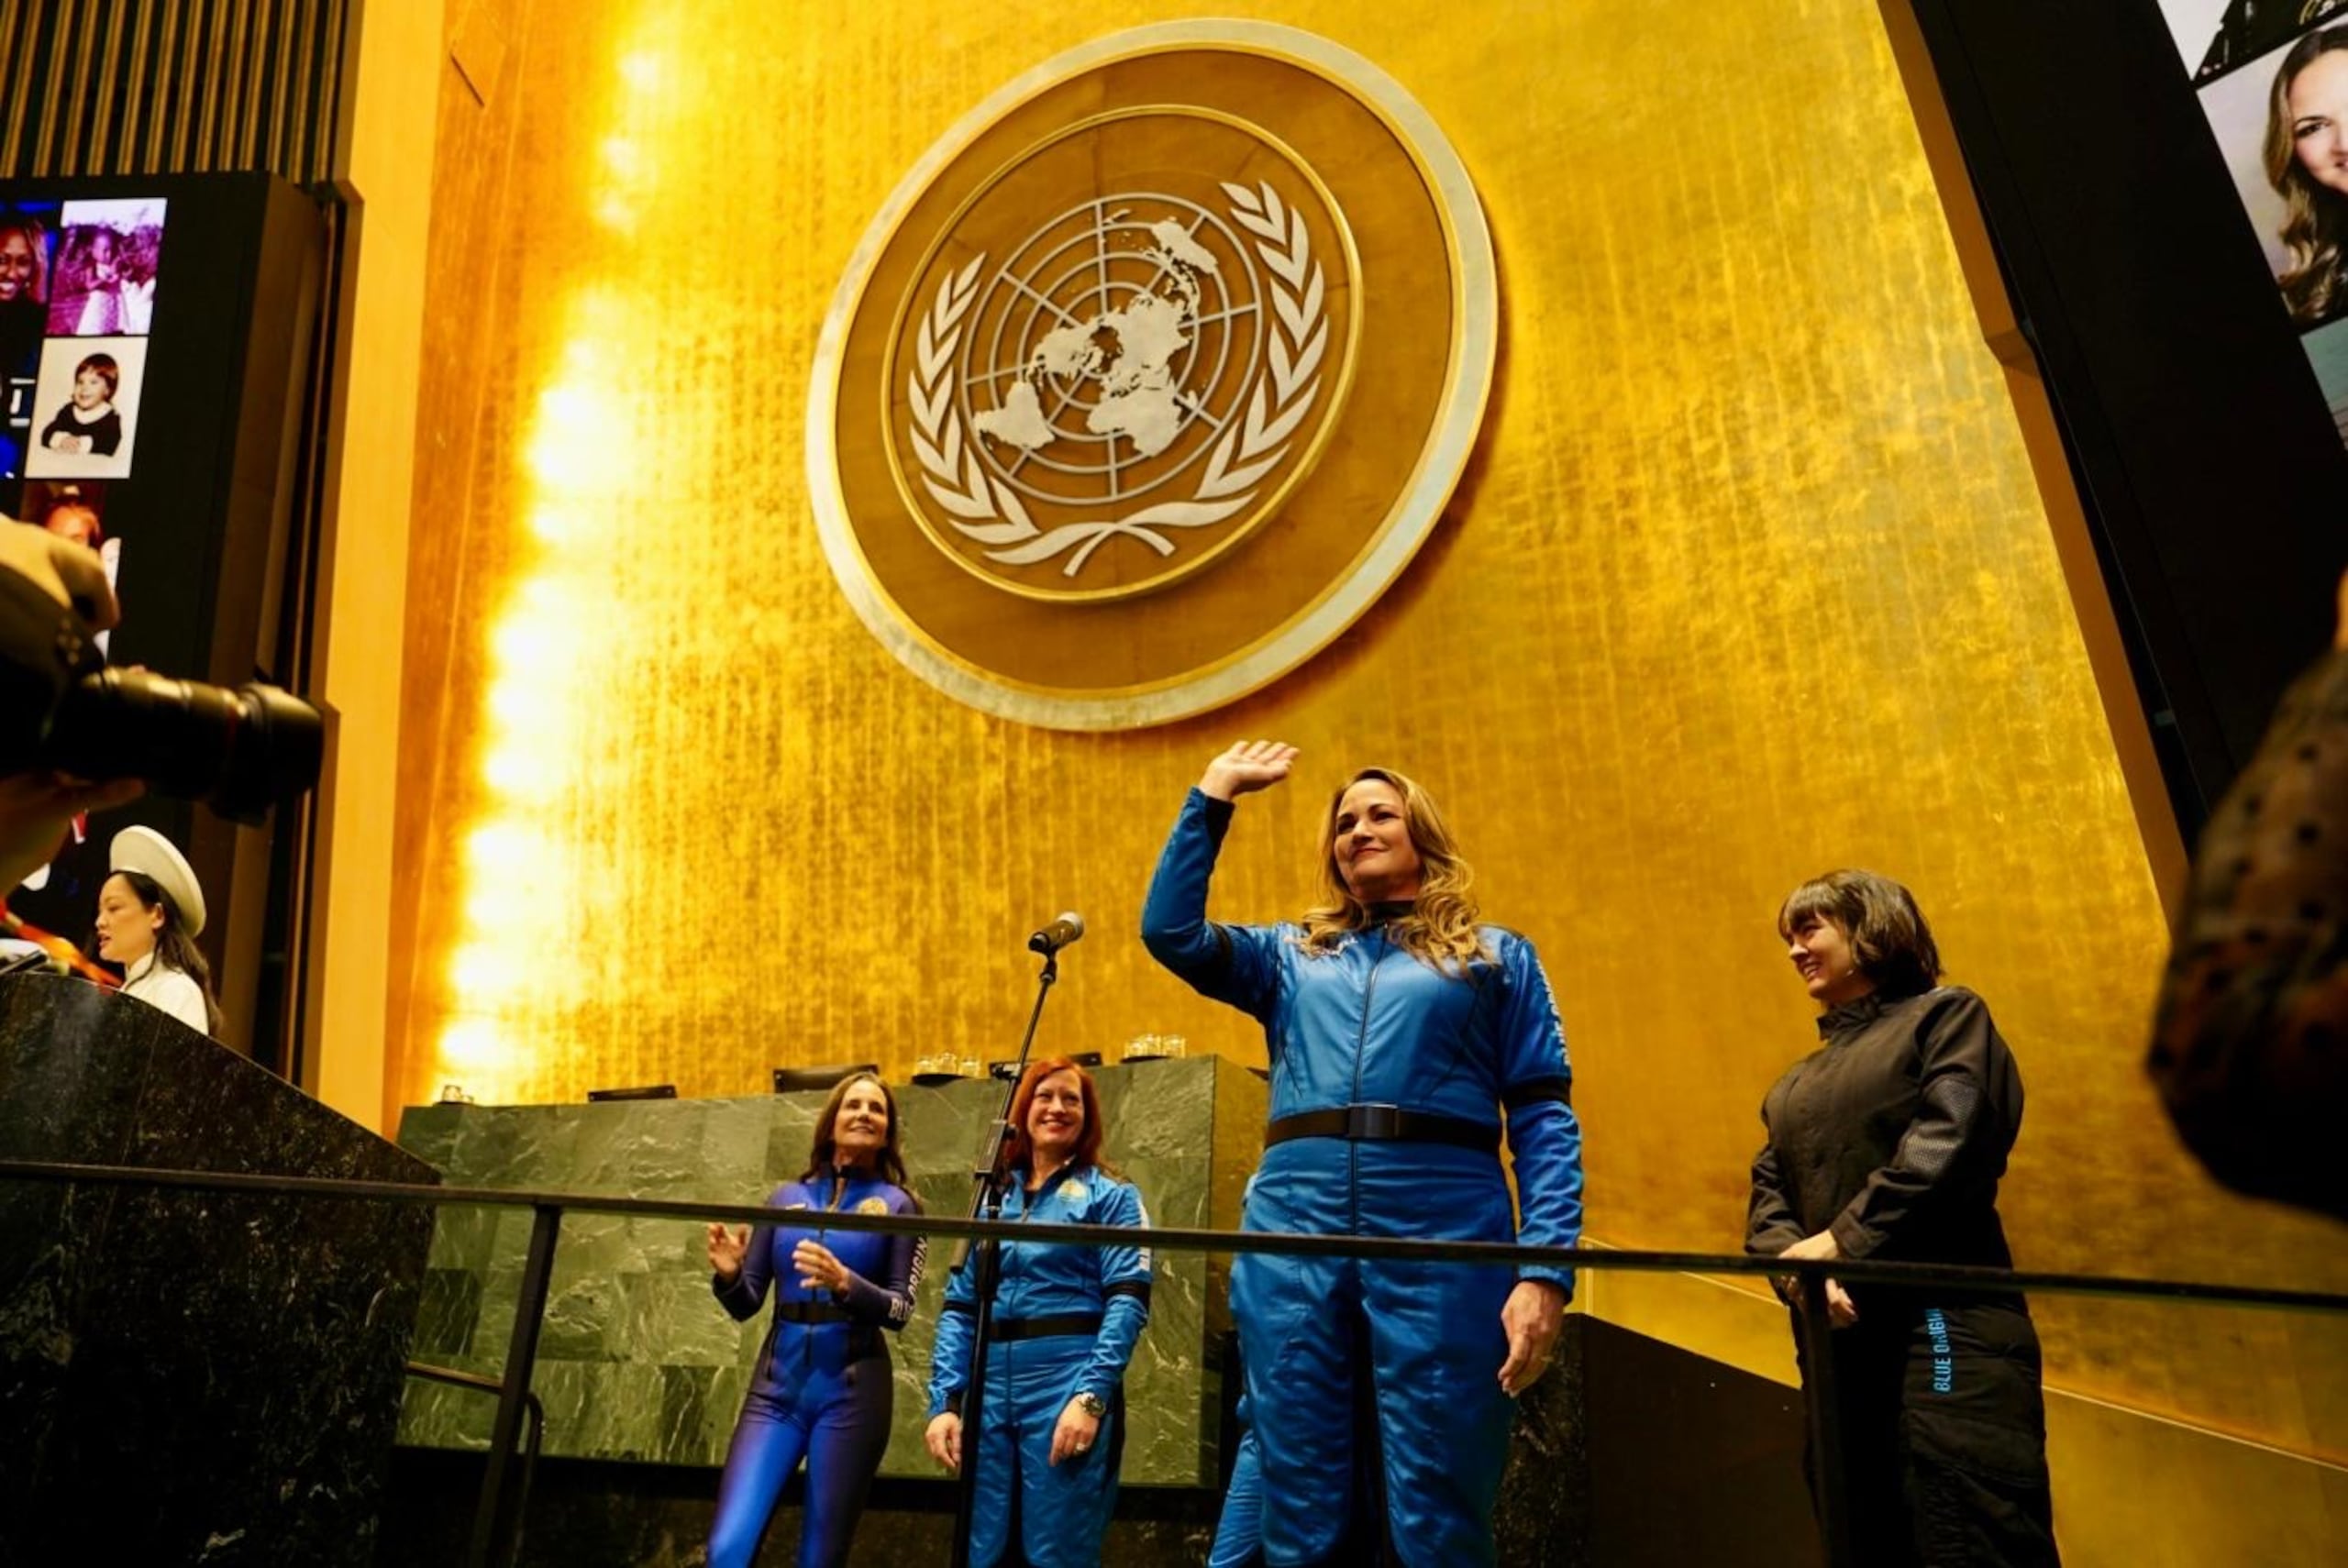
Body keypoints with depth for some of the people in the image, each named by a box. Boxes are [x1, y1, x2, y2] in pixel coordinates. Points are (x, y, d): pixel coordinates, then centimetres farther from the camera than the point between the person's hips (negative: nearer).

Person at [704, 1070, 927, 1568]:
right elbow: (746, 1306, 11)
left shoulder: (897, 1205, 3)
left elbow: (901, 1310, -6)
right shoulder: (786, 1198, 10)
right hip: (778, 1384, 2)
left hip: (851, 1388, -2)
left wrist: (843, 1282, -23)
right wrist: (728, 1274, -11)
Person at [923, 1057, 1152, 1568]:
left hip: (1068, 1389, -4)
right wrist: (945, 1401, -1)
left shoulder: (1111, 1195, 4)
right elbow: (958, 1308, 12)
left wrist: (1091, 1396, -18)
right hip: (991, 1396, 4)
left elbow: (1128, 1300, -7)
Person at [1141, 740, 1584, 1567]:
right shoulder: (1290, 955, 22)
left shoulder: (1497, 955, 14)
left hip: (1443, 1228, -2)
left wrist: (1546, 1268, -10)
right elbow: (1170, 931, 7)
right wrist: (1213, 797, 12)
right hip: (1294, 1227, 3)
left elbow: (1543, 1114, 4)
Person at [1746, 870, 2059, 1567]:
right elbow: (1767, 1196, 12)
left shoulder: (1943, 1017, 5)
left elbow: (1949, 1144, -11)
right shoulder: (1794, 1085, 23)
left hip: (1942, 1326, -6)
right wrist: (1794, 1262, -10)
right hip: (1838, 1342, 7)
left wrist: (1841, 1239, -14)